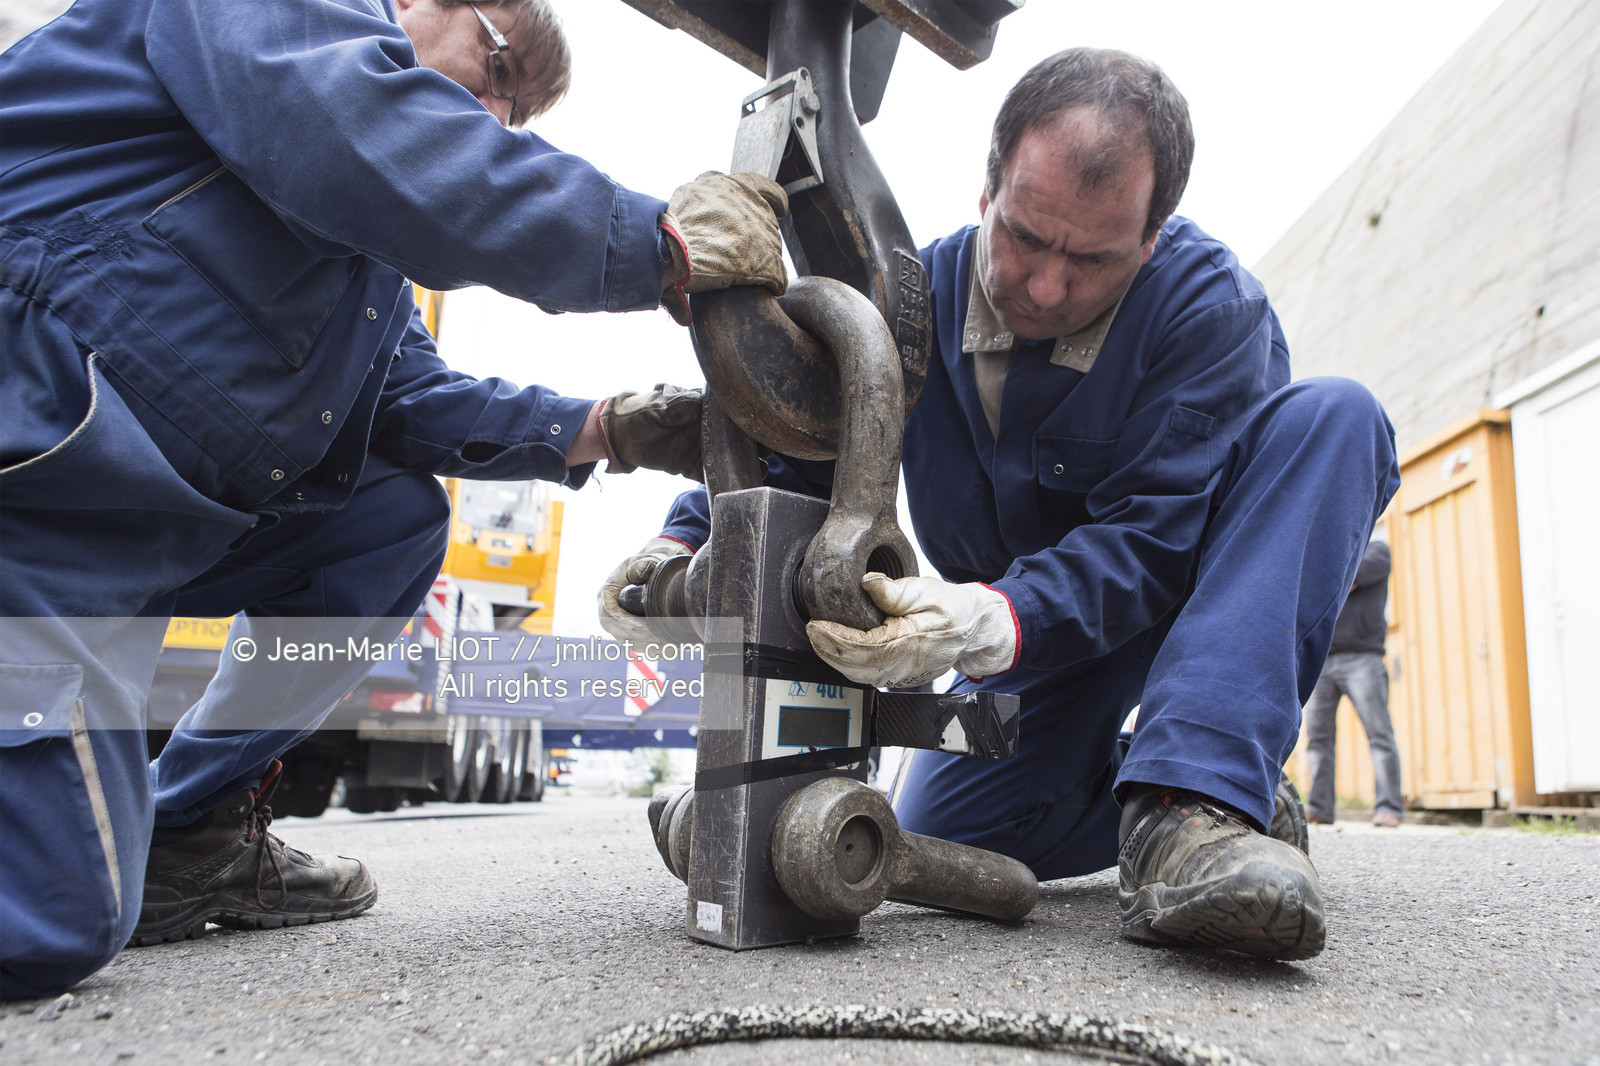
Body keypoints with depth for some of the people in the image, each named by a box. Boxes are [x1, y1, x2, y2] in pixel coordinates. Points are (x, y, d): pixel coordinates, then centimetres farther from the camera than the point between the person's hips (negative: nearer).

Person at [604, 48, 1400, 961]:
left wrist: (991, 623, -47)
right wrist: (688, 544, -23)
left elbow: (1154, 540, -30)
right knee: (941, 844, -13)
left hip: (1197, 592, -2)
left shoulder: (1209, 302, -23)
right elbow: (787, 459, -4)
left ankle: (1187, 806, -41)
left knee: (1332, 418, -30)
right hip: (1029, 634, 3)